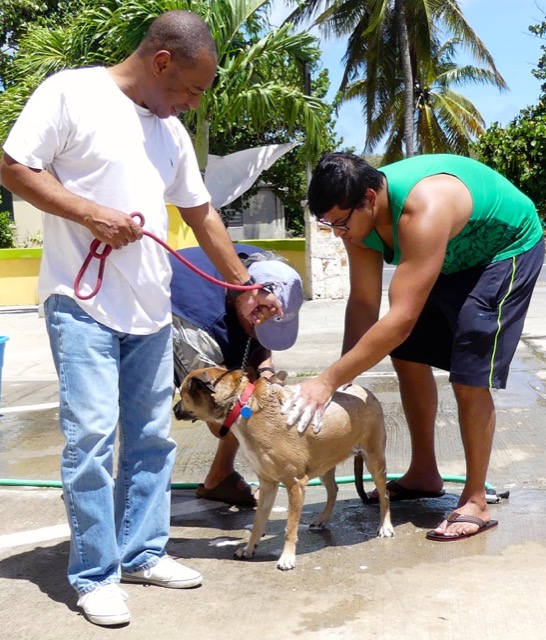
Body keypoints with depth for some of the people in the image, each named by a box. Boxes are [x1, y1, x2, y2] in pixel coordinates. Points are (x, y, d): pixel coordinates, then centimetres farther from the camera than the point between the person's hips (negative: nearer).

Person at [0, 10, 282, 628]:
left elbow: (202, 214, 20)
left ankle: (142, 552, 21)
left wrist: (245, 287, 20)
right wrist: (91, 214, -16)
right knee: (91, 435, -7)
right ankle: (94, 576, 4)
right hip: (83, 302, -7)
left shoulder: (171, 130, 15)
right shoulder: (70, 92, -5)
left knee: (151, 437, 9)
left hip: (150, 310, 7)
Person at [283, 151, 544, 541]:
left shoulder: (423, 210, -42)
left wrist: (329, 381, -44)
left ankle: (476, 502, -1)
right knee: (408, 356, 6)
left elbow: (400, 320, -45)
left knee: (470, 378, -14)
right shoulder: (359, 215, -17)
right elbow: (363, 304, -14)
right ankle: (424, 474, 22)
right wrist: (344, 380, -23)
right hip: (454, 256, 8)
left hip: (510, 249, -8)